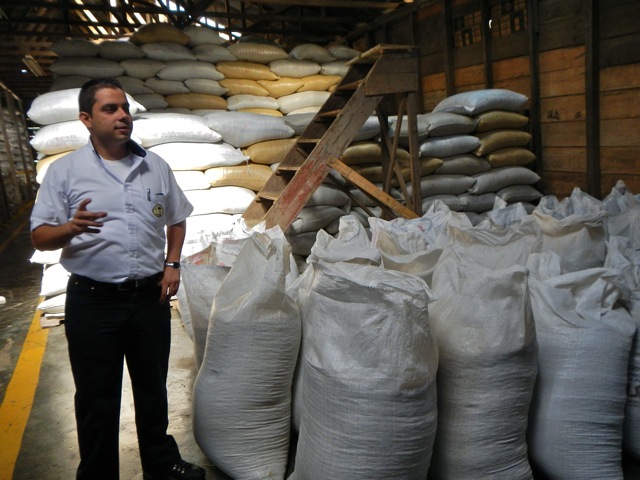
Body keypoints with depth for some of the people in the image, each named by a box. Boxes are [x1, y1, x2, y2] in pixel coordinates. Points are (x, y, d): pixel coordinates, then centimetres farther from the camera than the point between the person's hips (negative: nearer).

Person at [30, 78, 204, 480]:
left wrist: (172, 264, 2)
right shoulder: (64, 171, -3)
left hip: (150, 295, 3)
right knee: (97, 398, 10)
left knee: (153, 388, 18)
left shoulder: (156, 166, 6)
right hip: (93, 299, -3)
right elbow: (40, 236, -5)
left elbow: (177, 220, 16)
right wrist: (70, 228, -27)